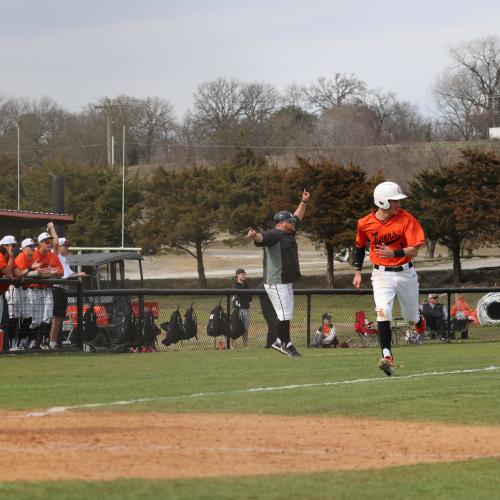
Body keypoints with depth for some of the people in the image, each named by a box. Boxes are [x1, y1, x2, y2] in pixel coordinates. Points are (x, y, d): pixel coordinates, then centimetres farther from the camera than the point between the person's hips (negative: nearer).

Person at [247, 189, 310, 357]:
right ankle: (285, 343, -5)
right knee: (284, 313, -10)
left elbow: (297, 218, 33)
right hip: (276, 282, -10)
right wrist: (255, 235, -56)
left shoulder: (287, 234, 17)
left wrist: (303, 202, 36)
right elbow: (262, 238, -34)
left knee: (287, 314, 13)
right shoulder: (273, 235, -13)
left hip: (286, 282, 10)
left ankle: (280, 342, 18)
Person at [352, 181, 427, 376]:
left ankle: (419, 319, 54)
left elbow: (414, 250, -18)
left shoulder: (406, 219, -12)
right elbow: (359, 246, 13)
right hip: (382, 274, 0)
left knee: (411, 317, 15)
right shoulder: (365, 224, -6)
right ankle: (387, 357, -27)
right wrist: (357, 271, 12)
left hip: (405, 272, 0)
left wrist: (394, 253, -34)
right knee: (383, 312, -23)